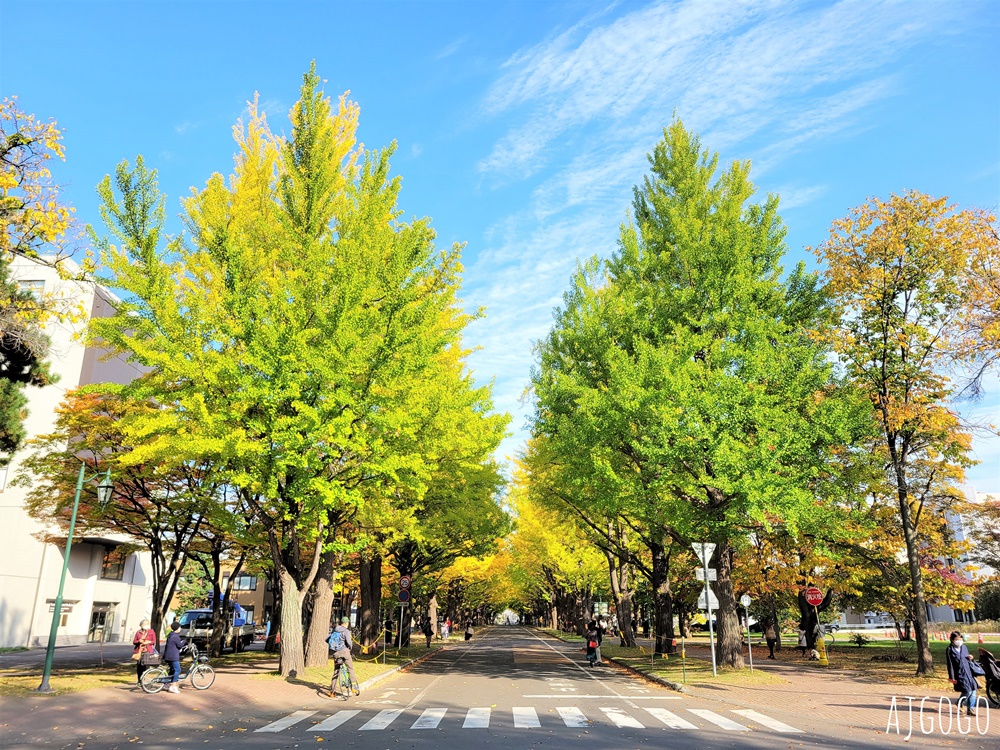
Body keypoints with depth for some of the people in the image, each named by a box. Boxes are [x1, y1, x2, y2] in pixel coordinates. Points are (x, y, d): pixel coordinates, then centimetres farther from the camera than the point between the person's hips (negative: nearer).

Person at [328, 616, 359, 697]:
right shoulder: (346, 631, -9)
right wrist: (350, 647, -1)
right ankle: (354, 686, -6)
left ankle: (331, 691, 14)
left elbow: (327, 640, 14)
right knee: (350, 669, 4)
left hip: (335, 653, 6)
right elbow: (348, 641, -21)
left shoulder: (334, 630, 11)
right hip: (344, 651, -6)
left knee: (336, 671, 14)